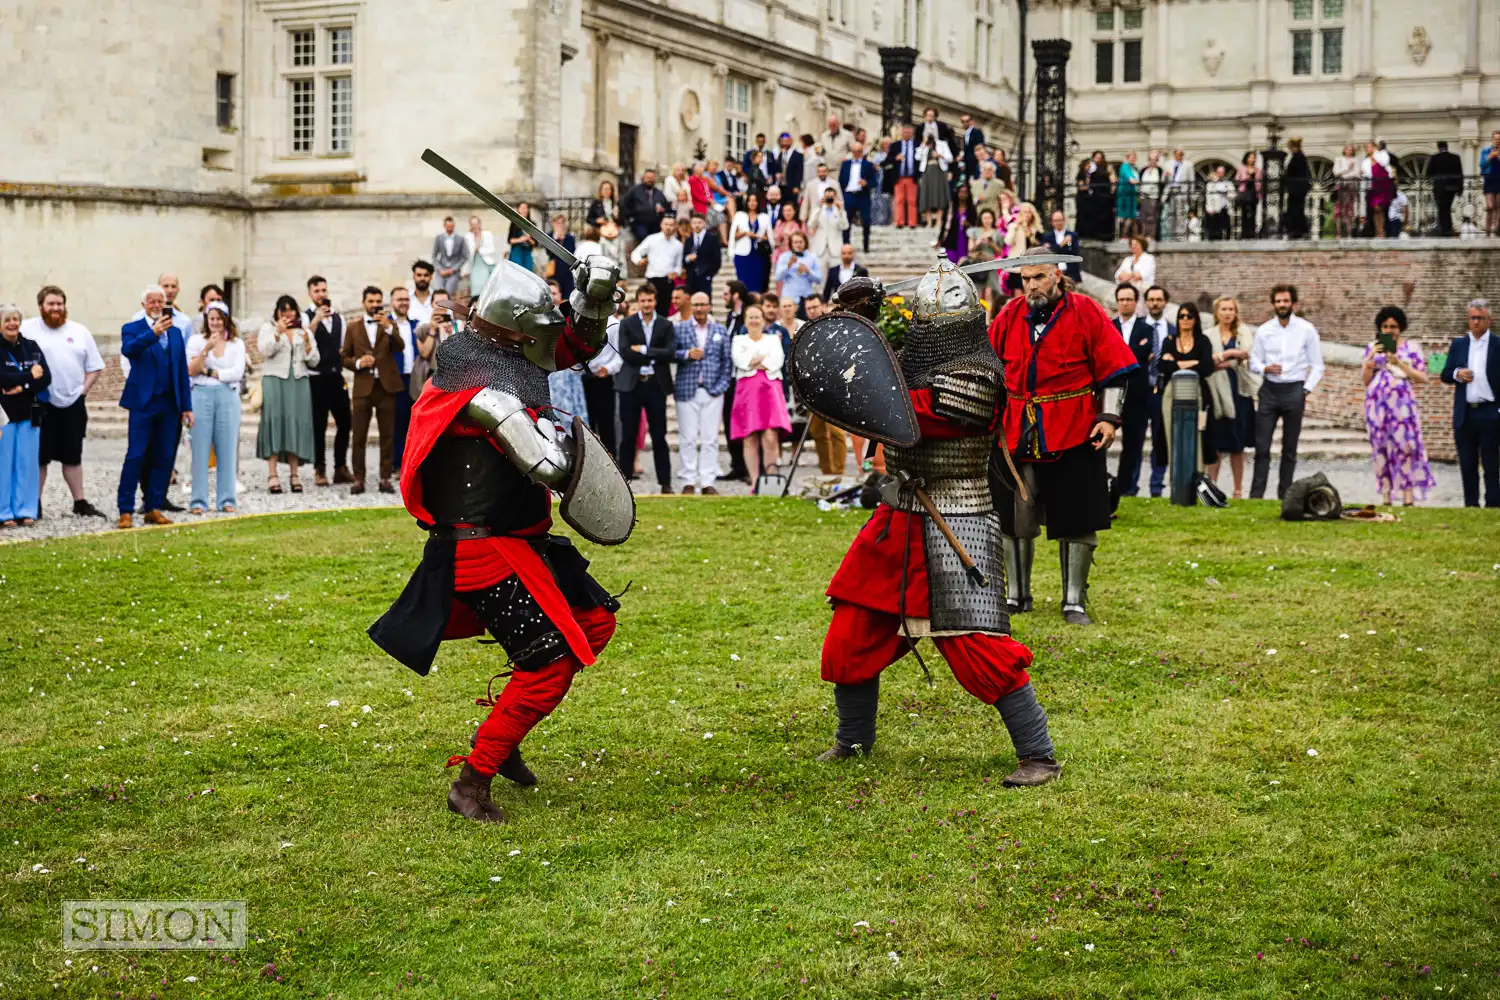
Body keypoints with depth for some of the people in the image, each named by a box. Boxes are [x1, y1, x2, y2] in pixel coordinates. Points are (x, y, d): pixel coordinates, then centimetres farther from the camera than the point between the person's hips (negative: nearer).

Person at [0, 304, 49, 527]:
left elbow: (45, 378, 0)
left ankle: (25, 511, 8)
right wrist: (29, 376, -10)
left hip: (29, 413, 3)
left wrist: (22, 387, -16)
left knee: (27, 463, 2)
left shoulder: (31, 347, 10)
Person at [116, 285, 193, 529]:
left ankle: (154, 509, 12)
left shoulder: (175, 332, 15)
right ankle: (126, 511, -6)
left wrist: (186, 406, 10)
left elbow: (182, 370, 14)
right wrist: (153, 333, -35)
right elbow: (128, 349, -21)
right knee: (135, 456, -8)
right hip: (144, 402, -5)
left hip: (170, 404, 5)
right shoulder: (132, 329, 2)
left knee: (164, 458, 5)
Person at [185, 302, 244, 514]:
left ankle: (226, 500, 7)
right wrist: (206, 349, -12)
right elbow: (191, 371, -2)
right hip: (201, 396, -1)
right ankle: (198, 501, 3)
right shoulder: (196, 341, 8)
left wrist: (209, 372, -5)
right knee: (200, 449, -1)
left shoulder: (237, 344, 10)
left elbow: (237, 373, -3)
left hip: (228, 397, 1)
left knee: (227, 449, 1)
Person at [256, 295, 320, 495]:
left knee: (296, 425, -1)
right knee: (274, 423, -11)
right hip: (274, 380, -3)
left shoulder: (304, 332, 18)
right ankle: (272, 475, -15)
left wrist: (307, 342, -5)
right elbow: (264, 351, -7)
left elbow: (314, 361, 13)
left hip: (299, 383, 3)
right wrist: (278, 333, -19)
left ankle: (294, 475, 2)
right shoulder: (268, 329, 10)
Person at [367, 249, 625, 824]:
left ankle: (502, 737, 21)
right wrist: (572, 446, -6)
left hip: (518, 539, 11)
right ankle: (472, 783, -2)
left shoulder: (501, 355, 7)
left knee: (594, 621, 16)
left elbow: (579, 345, 18)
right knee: (551, 662, -11)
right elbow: (549, 465, -29)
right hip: (487, 548, -11)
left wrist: (595, 295, 0)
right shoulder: (487, 383, -23)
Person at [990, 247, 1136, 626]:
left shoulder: (1086, 313, -5)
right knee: (1015, 519, 9)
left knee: (1076, 522, 2)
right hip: (1016, 435, 3)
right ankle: (1016, 595, 23)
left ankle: (1074, 602, 11)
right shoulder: (1009, 317, 5)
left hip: (1074, 434, -3)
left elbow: (1114, 370, -4)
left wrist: (1108, 417, -11)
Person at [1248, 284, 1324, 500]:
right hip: (1269, 390, 1)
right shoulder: (1264, 330, 7)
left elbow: (1317, 366, 4)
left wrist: (1306, 390, -6)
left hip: (1294, 390, -1)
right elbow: (1254, 363, 10)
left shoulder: (1307, 330, 2)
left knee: (1289, 448, 5)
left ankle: (1285, 494, 11)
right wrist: (1265, 368, -12)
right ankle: (1256, 494, -1)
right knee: (1262, 446, -3)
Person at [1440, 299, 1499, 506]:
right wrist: (1457, 374, -10)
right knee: (1467, 465, 7)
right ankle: (1470, 505, 13)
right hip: (1464, 415, 4)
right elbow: (1445, 376, 12)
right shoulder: (1458, 345, 12)